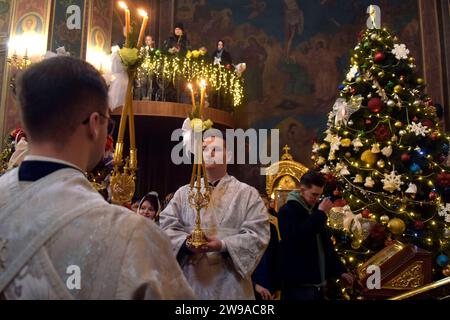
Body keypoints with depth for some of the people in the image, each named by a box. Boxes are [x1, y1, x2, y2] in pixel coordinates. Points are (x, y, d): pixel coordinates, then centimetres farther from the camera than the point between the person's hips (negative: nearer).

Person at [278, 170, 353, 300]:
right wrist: (320, 214, -21)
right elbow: (297, 236, -29)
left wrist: (340, 270, 18)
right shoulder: (287, 211, -12)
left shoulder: (314, 210, 14)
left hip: (317, 281, 8)